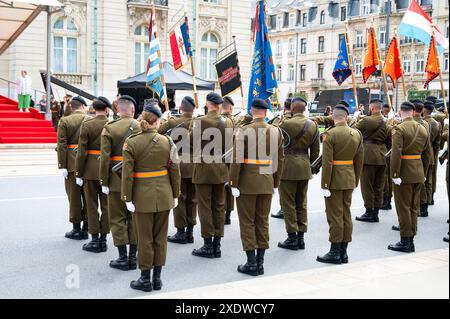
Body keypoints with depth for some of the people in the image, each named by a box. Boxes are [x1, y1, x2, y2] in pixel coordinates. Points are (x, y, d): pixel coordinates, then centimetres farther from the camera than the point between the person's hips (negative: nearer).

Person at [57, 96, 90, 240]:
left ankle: (76, 229, 10)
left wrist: (62, 165, -8)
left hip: (72, 163, -1)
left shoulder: (64, 121, -3)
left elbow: (62, 145, -9)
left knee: (74, 195, 5)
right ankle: (86, 228, 14)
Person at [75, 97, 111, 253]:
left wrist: (78, 174, -3)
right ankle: (103, 239, 15)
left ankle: (95, 240, 10)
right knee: (106, 205, 10)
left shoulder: (86, 124, -8)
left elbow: (82, 151, -10)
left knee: (92, 205, 7)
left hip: (90, 170, -2)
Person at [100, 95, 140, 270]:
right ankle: (133, 256, 16)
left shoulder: (109, 128, -7)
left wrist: (104, 182, -4)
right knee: (135, 218, 11)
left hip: (117, 179, -2)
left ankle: (123, 258, 9)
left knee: (118, 218, 7)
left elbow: (105, 157, -10)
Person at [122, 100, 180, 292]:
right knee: (160, 237, 12)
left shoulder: (131, 142, -9)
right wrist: (175, 195, 9)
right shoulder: (167, 141, -3)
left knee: (145, 238, 7)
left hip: (143, 196, -2)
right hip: (163, 195, 2)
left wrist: (127, 198, -5)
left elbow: (127, 173, -11)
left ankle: (145, 279, 16)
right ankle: (157, 278, 20)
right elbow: (175, 170, 0)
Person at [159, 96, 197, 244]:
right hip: (195, 166, 3)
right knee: (192, 199, 11)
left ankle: (181, 232, 9)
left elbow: (156, 133, -6)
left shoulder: (172, 122, -9)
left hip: (179, 165, -3)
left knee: (179, 198, 6)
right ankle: (190, 231, 17)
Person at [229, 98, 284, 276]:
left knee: (247, 222, 5)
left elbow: (237, 160, -14)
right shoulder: (276, 132, 3)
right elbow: (280, 159, 7)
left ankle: (251, 263, 7)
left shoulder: (244, 132, -11)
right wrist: (276, 183, 15)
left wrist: (233, 184, -8)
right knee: (263, 221, 12)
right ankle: (260, 263, 16)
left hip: (247, 183, -4)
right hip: (267, 183, 4)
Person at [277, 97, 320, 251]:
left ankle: (292, 238, 5)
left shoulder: (286, 124, -13)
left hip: (288, 167, -6)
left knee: (288, 203, 2)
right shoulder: (313, 125, 4)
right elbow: (315, 151, 8)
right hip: (305, 167, 6)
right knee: (302, 203, 13)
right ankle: (301, 237, 18)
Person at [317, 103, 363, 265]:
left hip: (334, 180, -6)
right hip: (349, 179, 6)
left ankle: (335, 252, 6)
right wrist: (355, 181, 16)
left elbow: (327, 162, -17)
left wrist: (325, 185, -12)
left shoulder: (329, 135, -14)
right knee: (346, 214, 11)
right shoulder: (357, 134, 5)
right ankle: (344, 251, 18)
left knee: (335, 215, 0)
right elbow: (359, 161, 8)